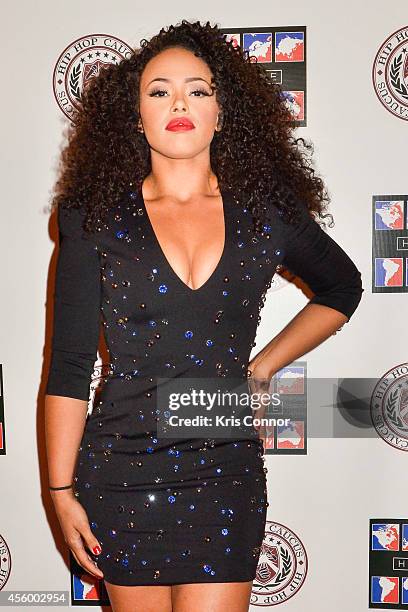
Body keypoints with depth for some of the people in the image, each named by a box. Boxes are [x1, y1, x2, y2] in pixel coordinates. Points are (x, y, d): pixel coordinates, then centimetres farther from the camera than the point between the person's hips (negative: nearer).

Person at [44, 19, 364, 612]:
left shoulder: (267, 212, 2)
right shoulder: (95, 218, -1)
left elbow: (341, 287, 21)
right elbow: (69, 365, 0)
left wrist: (262, 365, 10)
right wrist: (62, 491, -1)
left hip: (227, 475, 1)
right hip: (121, 474, 0)